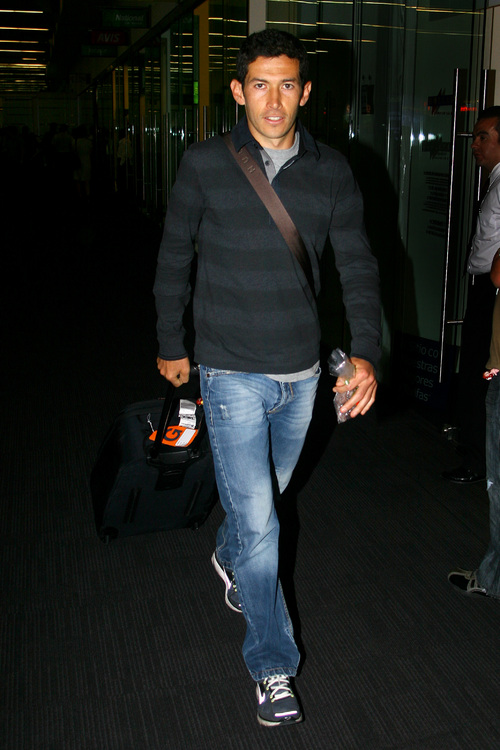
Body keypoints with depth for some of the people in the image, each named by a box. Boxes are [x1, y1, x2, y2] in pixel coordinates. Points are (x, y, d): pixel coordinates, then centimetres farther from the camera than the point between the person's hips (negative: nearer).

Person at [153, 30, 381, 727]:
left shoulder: (331, 171, 0)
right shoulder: (205, 165, -6)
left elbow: (357, 264, 3)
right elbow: (174, 259, 4)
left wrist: (366, 351, -9)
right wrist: (171, 345, 9)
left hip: (302, 373, 3)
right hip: (232, 373, -3)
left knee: (266, 493, 22)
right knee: (258, 520, -3)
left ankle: (229, 558, 56)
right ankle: (273, 666, 15)